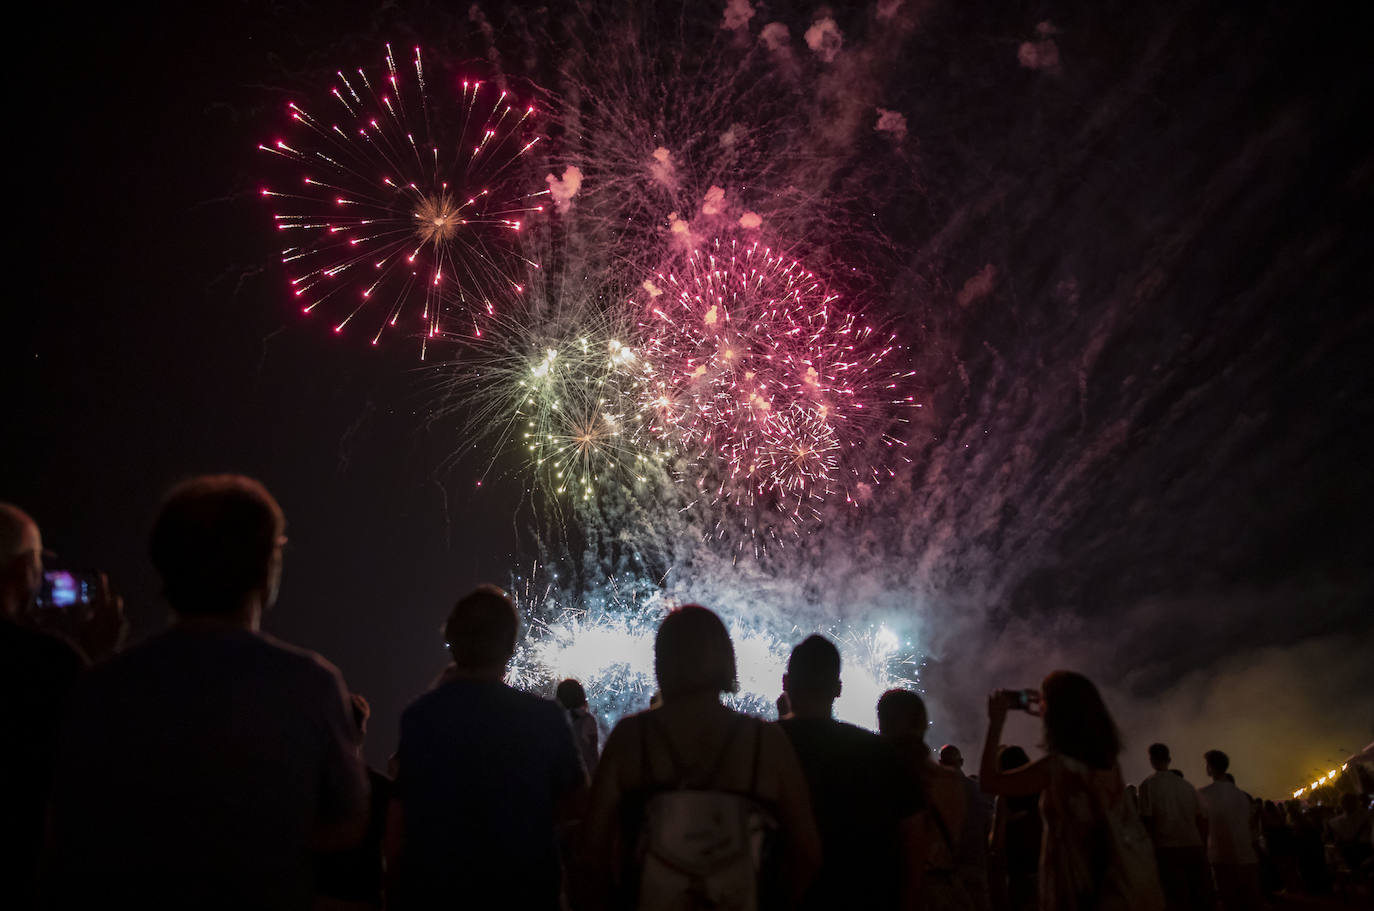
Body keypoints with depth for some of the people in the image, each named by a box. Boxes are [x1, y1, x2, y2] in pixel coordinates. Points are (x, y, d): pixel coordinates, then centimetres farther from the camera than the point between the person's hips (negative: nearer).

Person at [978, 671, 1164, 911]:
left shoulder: (1056, 766, -20)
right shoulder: (1105, 759, 1)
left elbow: (990, 782, -11)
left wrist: (996, 722, -5)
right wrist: (1039, 713, 21)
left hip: (1082, 887, -7)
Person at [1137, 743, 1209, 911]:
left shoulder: (1148, 785, 0)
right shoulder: (1186, 785, 14)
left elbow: (1147, 820, -5)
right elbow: (1200, 820, 14)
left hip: (1167, 849, -4)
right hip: (1195, 847, 4)